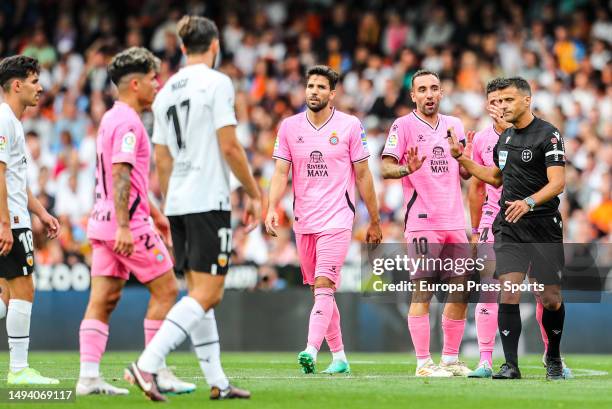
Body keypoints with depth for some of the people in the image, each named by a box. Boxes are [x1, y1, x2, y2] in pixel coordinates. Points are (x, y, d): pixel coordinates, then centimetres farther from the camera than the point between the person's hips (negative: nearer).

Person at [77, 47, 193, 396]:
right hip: (129, 224, -9)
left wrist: (154, 212, 34)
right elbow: (120, 175, -22)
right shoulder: (127, 122, -13)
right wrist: (124, 226, -28)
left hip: (103, 223, 9)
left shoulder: (113, 118, 19)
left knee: (104, 299, 3)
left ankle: (89, 376, -3)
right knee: (166, 289, 0)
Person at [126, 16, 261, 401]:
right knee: (207, 294, -8)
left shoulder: (166, 92, 13)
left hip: (178, 202, 8)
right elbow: (229, 146, -13)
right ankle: (148, 363, -21)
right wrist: (254, 195, -4)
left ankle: (218, 382, 14)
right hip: (209, 200, -8)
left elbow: (162, 159, 16)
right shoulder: (216, 82, -7)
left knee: (199, 293, 12)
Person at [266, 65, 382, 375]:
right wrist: (272, 208, -14)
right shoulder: (289, 126, 6)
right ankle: (338, 356, 19)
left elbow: (363, 175, 3)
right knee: (320, 291, 9)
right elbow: (281, 173, 3)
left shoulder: (350, 126, -1)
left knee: (324, 285, -18)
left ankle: (311, 351, -30)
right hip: (303, 221, 4)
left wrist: (375, 221, 6)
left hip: (337, 220, -4)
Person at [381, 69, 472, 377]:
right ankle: (423, 362, -5)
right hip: (422, 222, -6)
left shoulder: (454, 125, 16)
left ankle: (451, 358, 16)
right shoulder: (404, 126, -2)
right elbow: (386, 168, -8)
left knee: (460, 292, 7)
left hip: (454, 221, 6)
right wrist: (408, 169, -28)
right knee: (421, 293, -7)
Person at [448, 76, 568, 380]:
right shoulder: (504, 138, 12)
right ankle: (511, 365, -9)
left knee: (551, 300, 0)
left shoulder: (548, 135, -9)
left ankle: (553, 358, 24)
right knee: (508, 292, -11)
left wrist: (529, 202, -36)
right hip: (509, 227, 5)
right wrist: (461, 158, 21)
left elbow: (557, 183, -20)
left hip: (543, 226, -5)